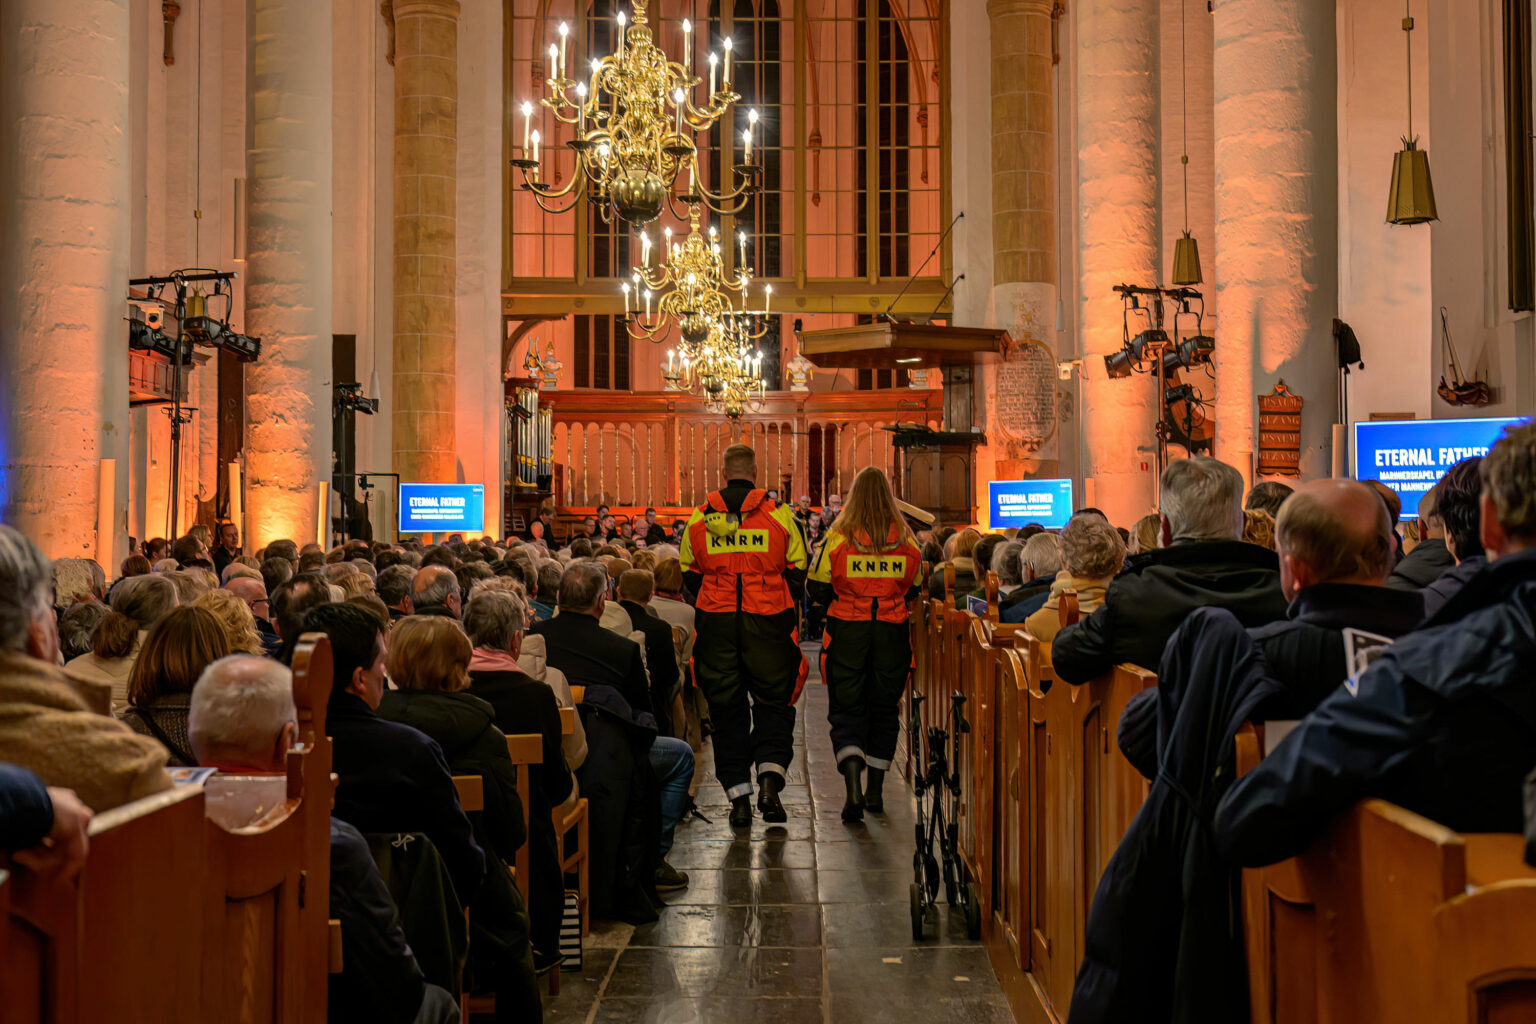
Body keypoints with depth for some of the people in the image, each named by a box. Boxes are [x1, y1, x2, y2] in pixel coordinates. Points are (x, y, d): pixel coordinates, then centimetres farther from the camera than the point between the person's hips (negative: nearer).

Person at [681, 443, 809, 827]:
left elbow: (689, 576, 11)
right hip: (767, 623, -1)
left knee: (726, 709, 9)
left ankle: (738, 796, 8)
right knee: (773, 703, 10)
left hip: (716, 623, 2)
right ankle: (770, 780, -9)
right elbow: (797, 574, 3)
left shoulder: (698, 519, 4)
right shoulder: (778, 515, -1)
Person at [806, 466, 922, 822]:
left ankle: (852, 784, -17)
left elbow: (816, 589, -2)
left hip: (848, 632, -2)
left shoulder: (838, 536, -6)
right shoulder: (905, 538, 0)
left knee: (846, 709, 4)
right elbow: (914, 590, 9)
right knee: (884, 709, 15)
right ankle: (875, 789, 22)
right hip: (892, 632, 2)